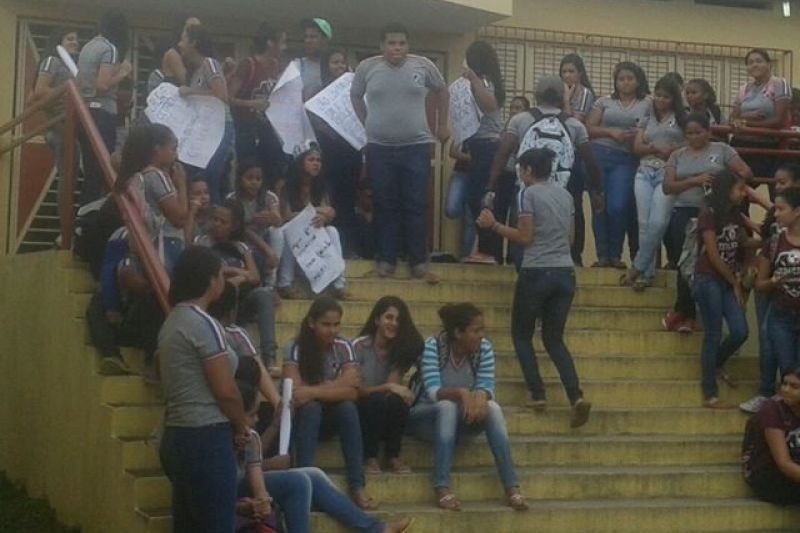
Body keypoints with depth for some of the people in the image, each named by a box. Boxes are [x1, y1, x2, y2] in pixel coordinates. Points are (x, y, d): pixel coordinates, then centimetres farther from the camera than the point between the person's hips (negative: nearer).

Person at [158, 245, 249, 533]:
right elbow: (225, 391, -15)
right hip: (206, 441, -9)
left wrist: (230, 425, 14)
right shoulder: (204, 323, -14)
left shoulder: (173, 321, 13)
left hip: (178, 437, 9)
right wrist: (241, 427, 2)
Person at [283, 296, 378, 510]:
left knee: (348, 407, -29)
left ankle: (358, 487, -30)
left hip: (334, 418, 2)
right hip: (304, 418, -2)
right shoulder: (297, 349, -14)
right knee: (311, 407, -33)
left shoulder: (343, 348, -9)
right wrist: (334, 387, -22)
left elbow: (351, 392, -20)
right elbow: (295, 392, -25)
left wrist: (313, 391, -30)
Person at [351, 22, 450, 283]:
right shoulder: (367, 67, -3)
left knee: (416, 207, 0)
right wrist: (368, 124, 11)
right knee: (385, 207, 6)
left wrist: (442, 125, 13)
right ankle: (386, 260, 13)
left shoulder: (423, 65, -3)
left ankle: (419, 263, 6)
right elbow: (355, 96, 14)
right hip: (379, 148, 1)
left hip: (417, 147, 0)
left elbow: (442, 91, 13)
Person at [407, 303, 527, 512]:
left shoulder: (484, 348, -8)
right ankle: (442, 489, -41)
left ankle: (512, 488, -29)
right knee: (447, 406, -36)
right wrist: (460, 393, -47)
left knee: (492, 408, -26)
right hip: (426, 417, -4)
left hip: (461, 418, 4)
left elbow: (487, 387, -13)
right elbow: (432, 391, -28)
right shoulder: (432, 346, -21)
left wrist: (480, 396, -37)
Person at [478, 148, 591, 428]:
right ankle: (576, 396, -9)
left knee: (522, 334, 13)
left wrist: (493, 224, 0)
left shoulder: (530, 194, -6)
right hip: (565, 273, 6)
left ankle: (538, 394, 1)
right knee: (554, 339, 11)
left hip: (537, 273, -6)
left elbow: (524, 237, -9)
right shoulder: (565, 195, 13)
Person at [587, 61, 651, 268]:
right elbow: (589, 128, 5)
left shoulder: (647, 105, 10)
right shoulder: (604, 102, 13)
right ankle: (602, 254, 7)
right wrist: (610, 132, -8)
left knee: (618, 207, -14)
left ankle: (615, 254, 1)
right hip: (599, 156, 2)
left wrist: (639, 136, -15)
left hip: (625, 160, -2)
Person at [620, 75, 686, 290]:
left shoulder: (682, 119, 8)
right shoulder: (647, 118, 17)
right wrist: (657, 148, -7)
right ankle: (647, 273, 1)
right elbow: (637, 147, 9)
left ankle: (637, 268, -7)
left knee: (657, 222, -16)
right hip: (645, 173, 3)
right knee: (644, 223, -4)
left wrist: (672, 151, -12)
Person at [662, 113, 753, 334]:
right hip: (684, 213, 2)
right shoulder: (678, 155, 12)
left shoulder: (721, 150, 8)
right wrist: (695, 180, -14)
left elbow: (746, 173, 2)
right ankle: (688, 314, 7)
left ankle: (682, 310, 8)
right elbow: (667, 186, 1)